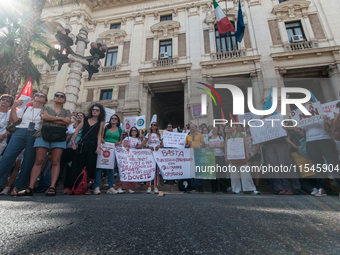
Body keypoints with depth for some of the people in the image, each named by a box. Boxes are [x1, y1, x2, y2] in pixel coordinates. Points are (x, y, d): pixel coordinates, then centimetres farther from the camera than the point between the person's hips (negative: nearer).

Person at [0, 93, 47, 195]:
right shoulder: (25, 108, 24)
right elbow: (13, 120, 14)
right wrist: (14, 107, 7)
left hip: (35, 136, -2)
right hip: (20, 132, 2)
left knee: (28, 163, -6)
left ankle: (16, 187, 1)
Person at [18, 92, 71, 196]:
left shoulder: (67, 111, 22)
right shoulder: (46, 108, 24)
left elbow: (67, 122, 1)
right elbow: (43, 116, 1)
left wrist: (50, 119, 0)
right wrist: (61, 118, -1)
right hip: (44, 135, 1)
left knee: (55, 162, -8)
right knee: (39, 161, -8)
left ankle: (52, 187, -11)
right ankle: (30, 187, -7)